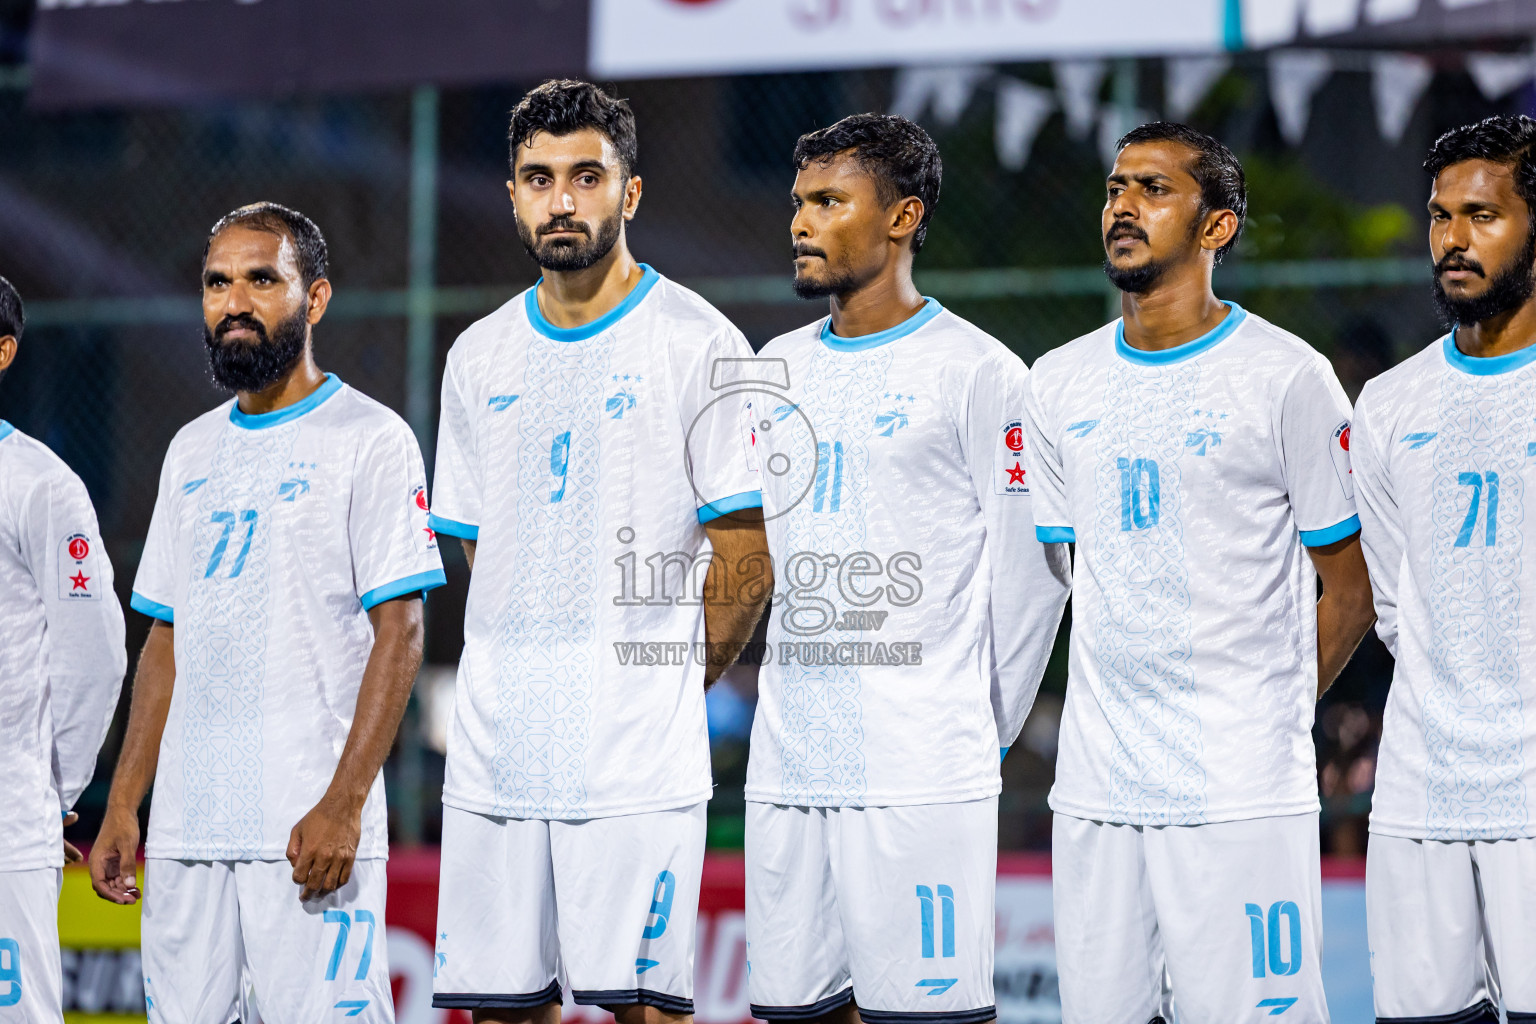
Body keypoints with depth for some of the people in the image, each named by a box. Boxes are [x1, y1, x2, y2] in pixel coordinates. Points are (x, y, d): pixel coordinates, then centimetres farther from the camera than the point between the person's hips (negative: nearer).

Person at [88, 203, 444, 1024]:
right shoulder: (192, 451, 17)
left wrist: (342, 805, -18)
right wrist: (122, 805, 11)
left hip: (309, 833, -6)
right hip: (184, 831, 6)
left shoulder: (369, 440, -3)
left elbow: (398, 637, -9)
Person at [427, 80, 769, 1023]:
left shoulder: (697, 344, -3)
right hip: (494, 757, 5)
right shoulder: (479, 359, 14)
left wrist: (667, 687, 3)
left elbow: (746, 554, -3)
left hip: (638, 763, -5)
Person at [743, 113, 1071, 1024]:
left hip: (921, 778, -6)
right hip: (785, 769, 6)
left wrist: (986, 730, 1)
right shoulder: (775, 371, 15)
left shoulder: (977, 373, -3)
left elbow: (1031, 570, -2)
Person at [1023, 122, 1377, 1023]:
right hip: (1094, 793, 5)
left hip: (1243, 800, -5)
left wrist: (1267, 717, 1)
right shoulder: (1059, 384, 11)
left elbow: (1353, 589, 1)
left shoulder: (1287, 378, -4)